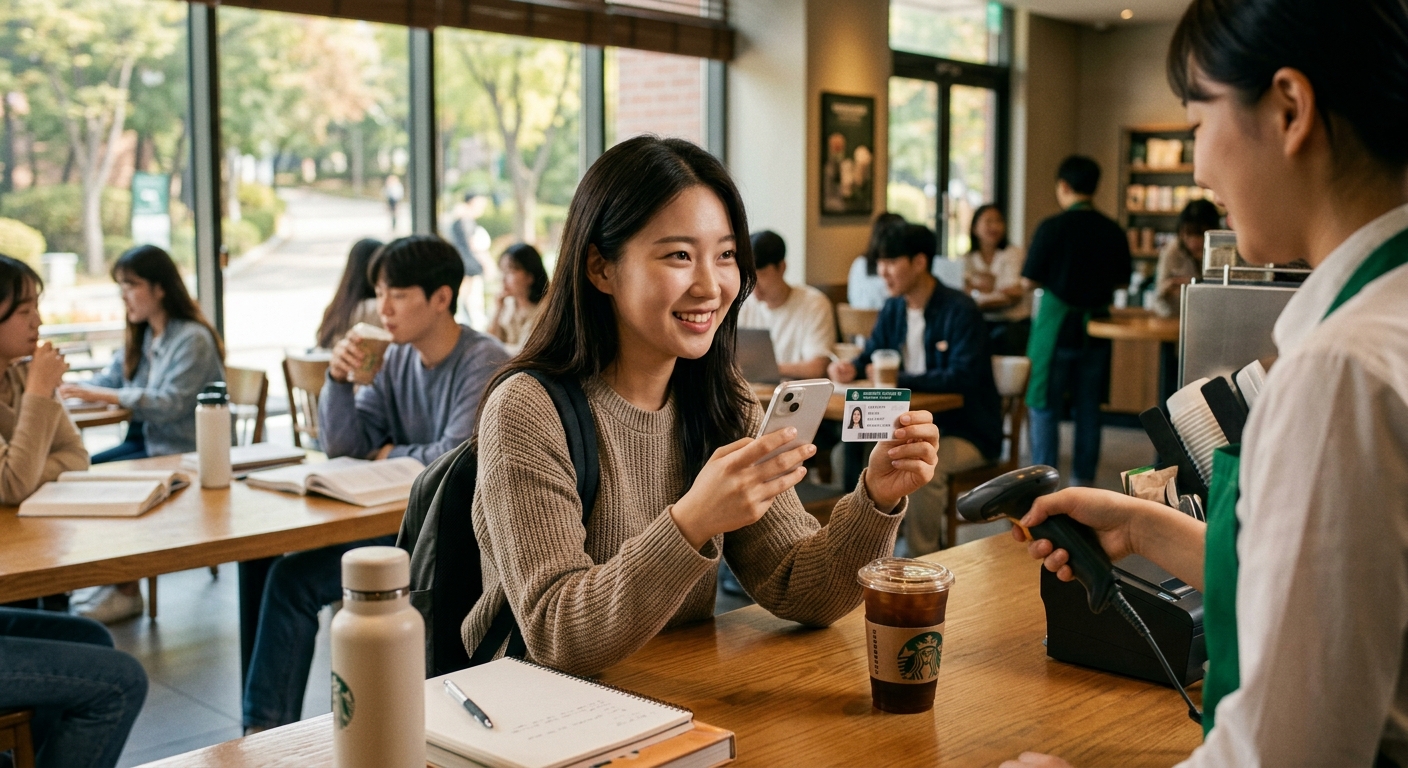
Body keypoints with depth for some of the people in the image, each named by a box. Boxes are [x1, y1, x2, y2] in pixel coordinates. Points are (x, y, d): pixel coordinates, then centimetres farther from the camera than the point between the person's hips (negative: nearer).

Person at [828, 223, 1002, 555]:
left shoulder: (960, 311, -17)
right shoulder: (893, 309, 5)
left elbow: (961, 377, -27)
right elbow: (872, 355, 15)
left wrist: (898, 378, -30)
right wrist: (851, 366, -9)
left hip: (969, 431, -6)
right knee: (858, 447, -15)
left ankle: (923, 561, -16)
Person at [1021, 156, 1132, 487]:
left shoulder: (1053, 228, -12)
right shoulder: (1113, 231, 1)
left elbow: (1029, 281, -10)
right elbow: (1122, 280, 9)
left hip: (1056, 323, -4)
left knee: (1045, 407, 4)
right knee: (1088, 408, 12)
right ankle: (1084, 480, 18)